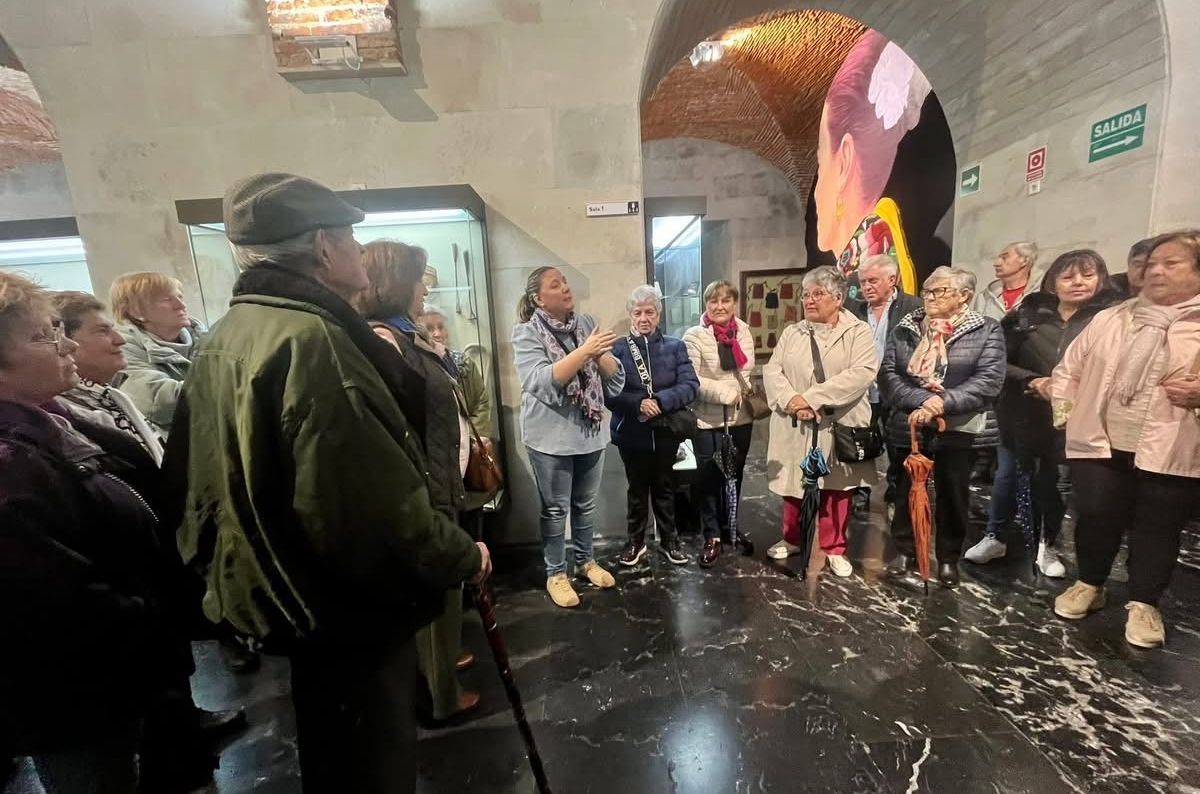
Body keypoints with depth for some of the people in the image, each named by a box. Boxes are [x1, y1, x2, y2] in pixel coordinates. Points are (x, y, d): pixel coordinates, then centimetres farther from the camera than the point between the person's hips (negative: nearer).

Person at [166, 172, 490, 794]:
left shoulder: (222, 341, 5)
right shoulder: (310, 338, -27)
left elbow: (190, 478, 12)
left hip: (289, 594, 9)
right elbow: (375, 499, -32)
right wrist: (461, 555, -16)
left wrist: (226, 570, 23)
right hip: (348, 605, -9)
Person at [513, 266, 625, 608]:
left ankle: (586, 560, 38)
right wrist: (583, 352, -29)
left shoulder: (587, 323, 4)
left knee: (586, 504, 18)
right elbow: (541, 383, -24)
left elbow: (616, 380, 1)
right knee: (556, 509, 9)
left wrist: (600, 355, -19)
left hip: (590, 430, 5)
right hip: (551, 435, -4)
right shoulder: (526, 332, -9)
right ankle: (556, 573, 28)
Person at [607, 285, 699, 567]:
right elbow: (609, 393, -13)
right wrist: (639, 403, -27)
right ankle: (636, 541, 34)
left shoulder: (675, 346, -1)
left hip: (666, 431, 1)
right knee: (637, 488, 15)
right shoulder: (618, 348, -6)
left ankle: (669, 541, 34)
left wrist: (659, 401, -24)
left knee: (665, 487, 16)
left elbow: (690, 385, -11)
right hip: (632, 433, -1)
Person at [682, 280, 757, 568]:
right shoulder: (694, 336, -11)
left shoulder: (743, 331, 5)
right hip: (708, 420, -5)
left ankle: (730, 527, 35)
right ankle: (712, 536, 21)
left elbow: (749, 371, 16)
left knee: (735, 476, 17)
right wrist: (726, 394, -18)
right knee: (709, 478, 5)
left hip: (741, 417, 5)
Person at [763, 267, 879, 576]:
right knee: (794, 486, 12)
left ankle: (834, 549, 26)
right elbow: (772, 371, 0)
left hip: (839, 426, -3)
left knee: (836, 490, 8)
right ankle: (793, 539, 32)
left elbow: (862, 373, -16)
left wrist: (812, 398, -23)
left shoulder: (859, 332, -1)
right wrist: (792, 400, -19)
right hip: (795, 427, 3)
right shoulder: (791, 333, 10)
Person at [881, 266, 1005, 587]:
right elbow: (887, 372, -5)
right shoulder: (906, 328, 5)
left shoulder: (986, 330, 0)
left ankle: (949, 558, 29)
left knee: (953, 495, 11)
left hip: (959, 430, -1)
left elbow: (989, 380, -11)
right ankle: (905, 551, 28)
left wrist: (944, 402, -24)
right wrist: (921, 401, -20)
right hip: (909, 425, 1)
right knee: (907, 491, 11)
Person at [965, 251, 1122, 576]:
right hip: (1023, 414, 1)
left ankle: (1046, 545, 31)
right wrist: (1032, 381, -13)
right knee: (1010, 476, 11)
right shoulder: (1028, 314, 1)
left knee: (1053, 481, 11)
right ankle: (994, 537, 27)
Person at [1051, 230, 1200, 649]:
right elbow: (1069, 369, 14)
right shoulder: (1109, 319, 10)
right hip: (1101, 443, 2)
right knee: (1095, 517, 6)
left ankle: (1143, 604, 27)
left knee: (1157, 528, 9)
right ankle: (1089, 585, 27)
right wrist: (1065, 410, 4)